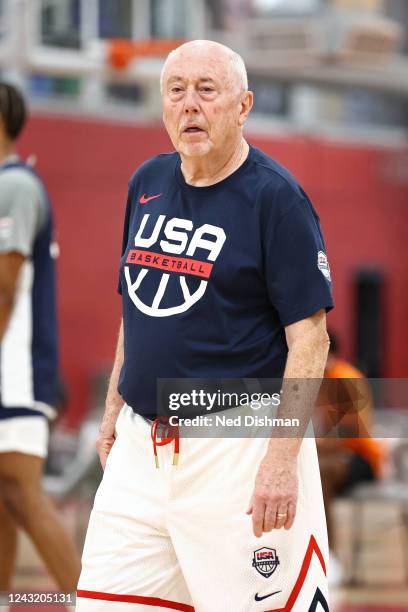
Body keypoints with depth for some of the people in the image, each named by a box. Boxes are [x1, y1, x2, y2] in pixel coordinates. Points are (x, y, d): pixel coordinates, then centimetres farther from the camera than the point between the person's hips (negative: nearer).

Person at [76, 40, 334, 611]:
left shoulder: (275, 196, -9)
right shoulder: (147, 183, 11)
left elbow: (309, 337, -13)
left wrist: (282, 457, -20)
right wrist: (114, 407, 20)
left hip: (238, 447, -6)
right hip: (141, 444, 7)